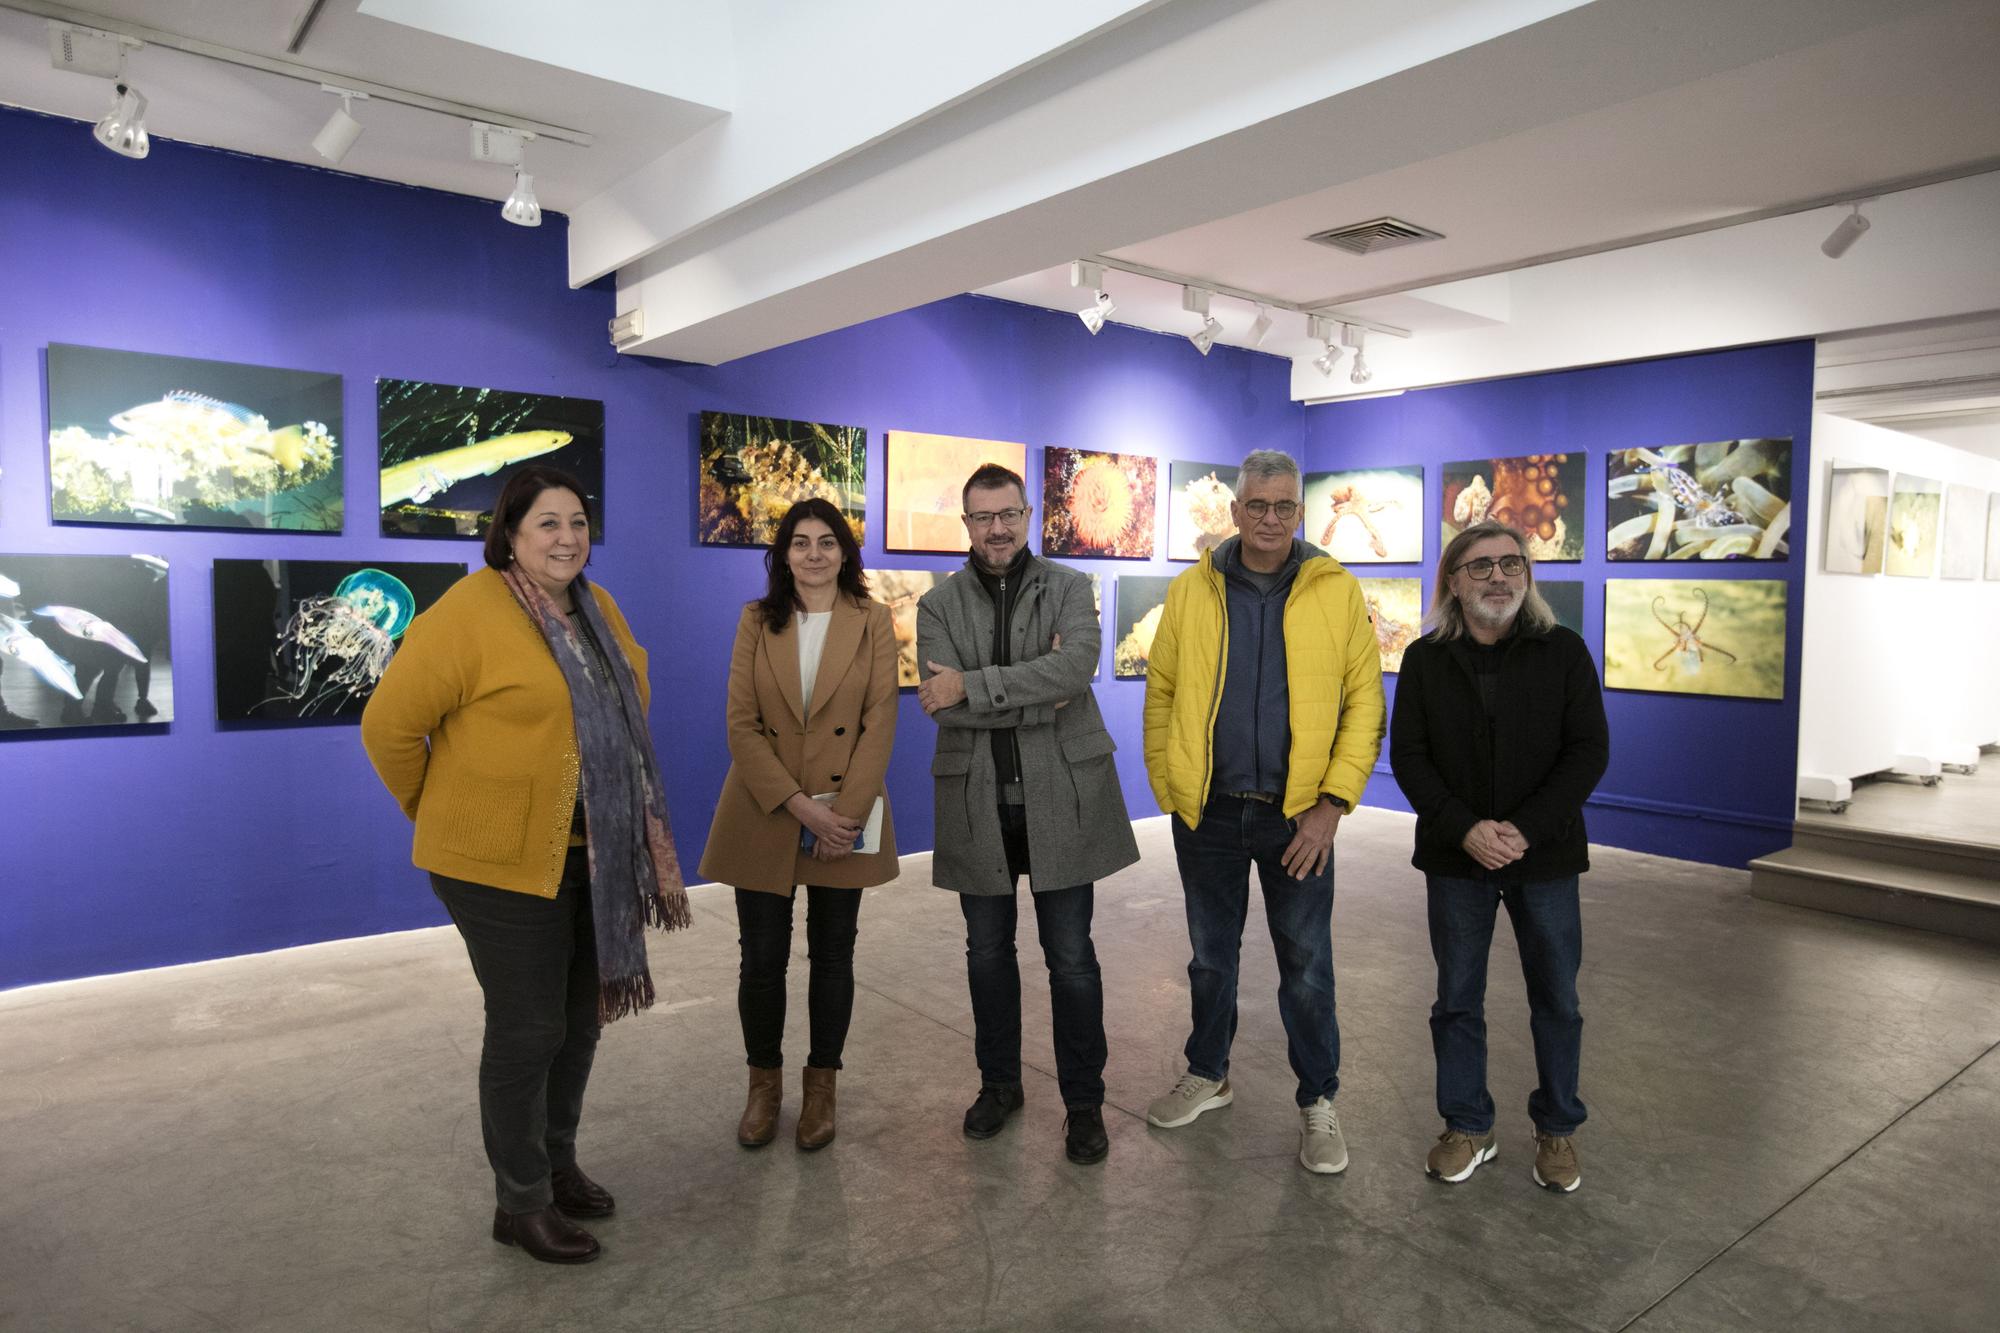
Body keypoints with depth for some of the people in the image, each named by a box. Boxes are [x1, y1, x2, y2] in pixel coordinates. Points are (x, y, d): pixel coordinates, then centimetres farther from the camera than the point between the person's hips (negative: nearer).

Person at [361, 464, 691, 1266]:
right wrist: (442, 816, -1)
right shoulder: (467, 614, -16)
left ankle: (557, 1163, 38)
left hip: (592, 857, 7)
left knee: (582, 1015, 17)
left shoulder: (595, 608, 6)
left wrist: (634, 826, 18)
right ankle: (521, 1202, 23)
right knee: (528, 1028, 3)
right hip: (502, 862, -7)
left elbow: (631, 686, 20)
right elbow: (390, 725, -14)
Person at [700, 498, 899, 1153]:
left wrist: (846, 813, -14)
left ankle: (821, 1086, 27)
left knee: (832, 955, 10)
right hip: (764, 815, 1)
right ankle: (764, 1081, 28)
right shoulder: (757, 620, 2)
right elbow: (741, 724, -4)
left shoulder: (873, 621, -1)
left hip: (845, 815, 0)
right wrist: (799, 805, -14)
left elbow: (880, 724, -6)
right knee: (762, 956, 6)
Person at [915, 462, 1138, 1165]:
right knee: (988, 954, 15)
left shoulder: (1068, 588, 0)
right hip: (978, 802, 2)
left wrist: (973, 685, -20)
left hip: (1059, 798, -2)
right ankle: (999, 1083, 35)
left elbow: (1076, 666, -20)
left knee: (1071, 958, 6)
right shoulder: (939, 604, 3)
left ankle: (1084, 1101, 22)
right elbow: (942, 704, -12)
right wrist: (1039, 694, -16)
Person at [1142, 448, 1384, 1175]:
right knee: (1210, 956, 18)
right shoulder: (1190, 591, 1)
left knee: (1306, 967, 9)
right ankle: (1208, 1073, 38)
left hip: (1297, 815, -1)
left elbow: (1364, 701, -5)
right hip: (1208, 812, 2)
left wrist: (1333, 803, -11)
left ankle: (1318, 1102, 28)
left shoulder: (1337, 592, -3)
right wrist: (1170, 789, -2)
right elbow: (1161, 695, 4)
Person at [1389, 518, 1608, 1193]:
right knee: (1458, 999, 9)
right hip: (1456, 858, 1)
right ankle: (1467, 1128, 24)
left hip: (1545, 857, 0)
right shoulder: (1425, 659, 1)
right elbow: (1408, 756, -2)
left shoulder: (1563, 651, -1)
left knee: (1556, 998, 9)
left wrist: (1525, 829, -16)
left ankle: (1557, 1129, 28)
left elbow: (1589, 750, -6)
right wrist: (1465, 829, -14)